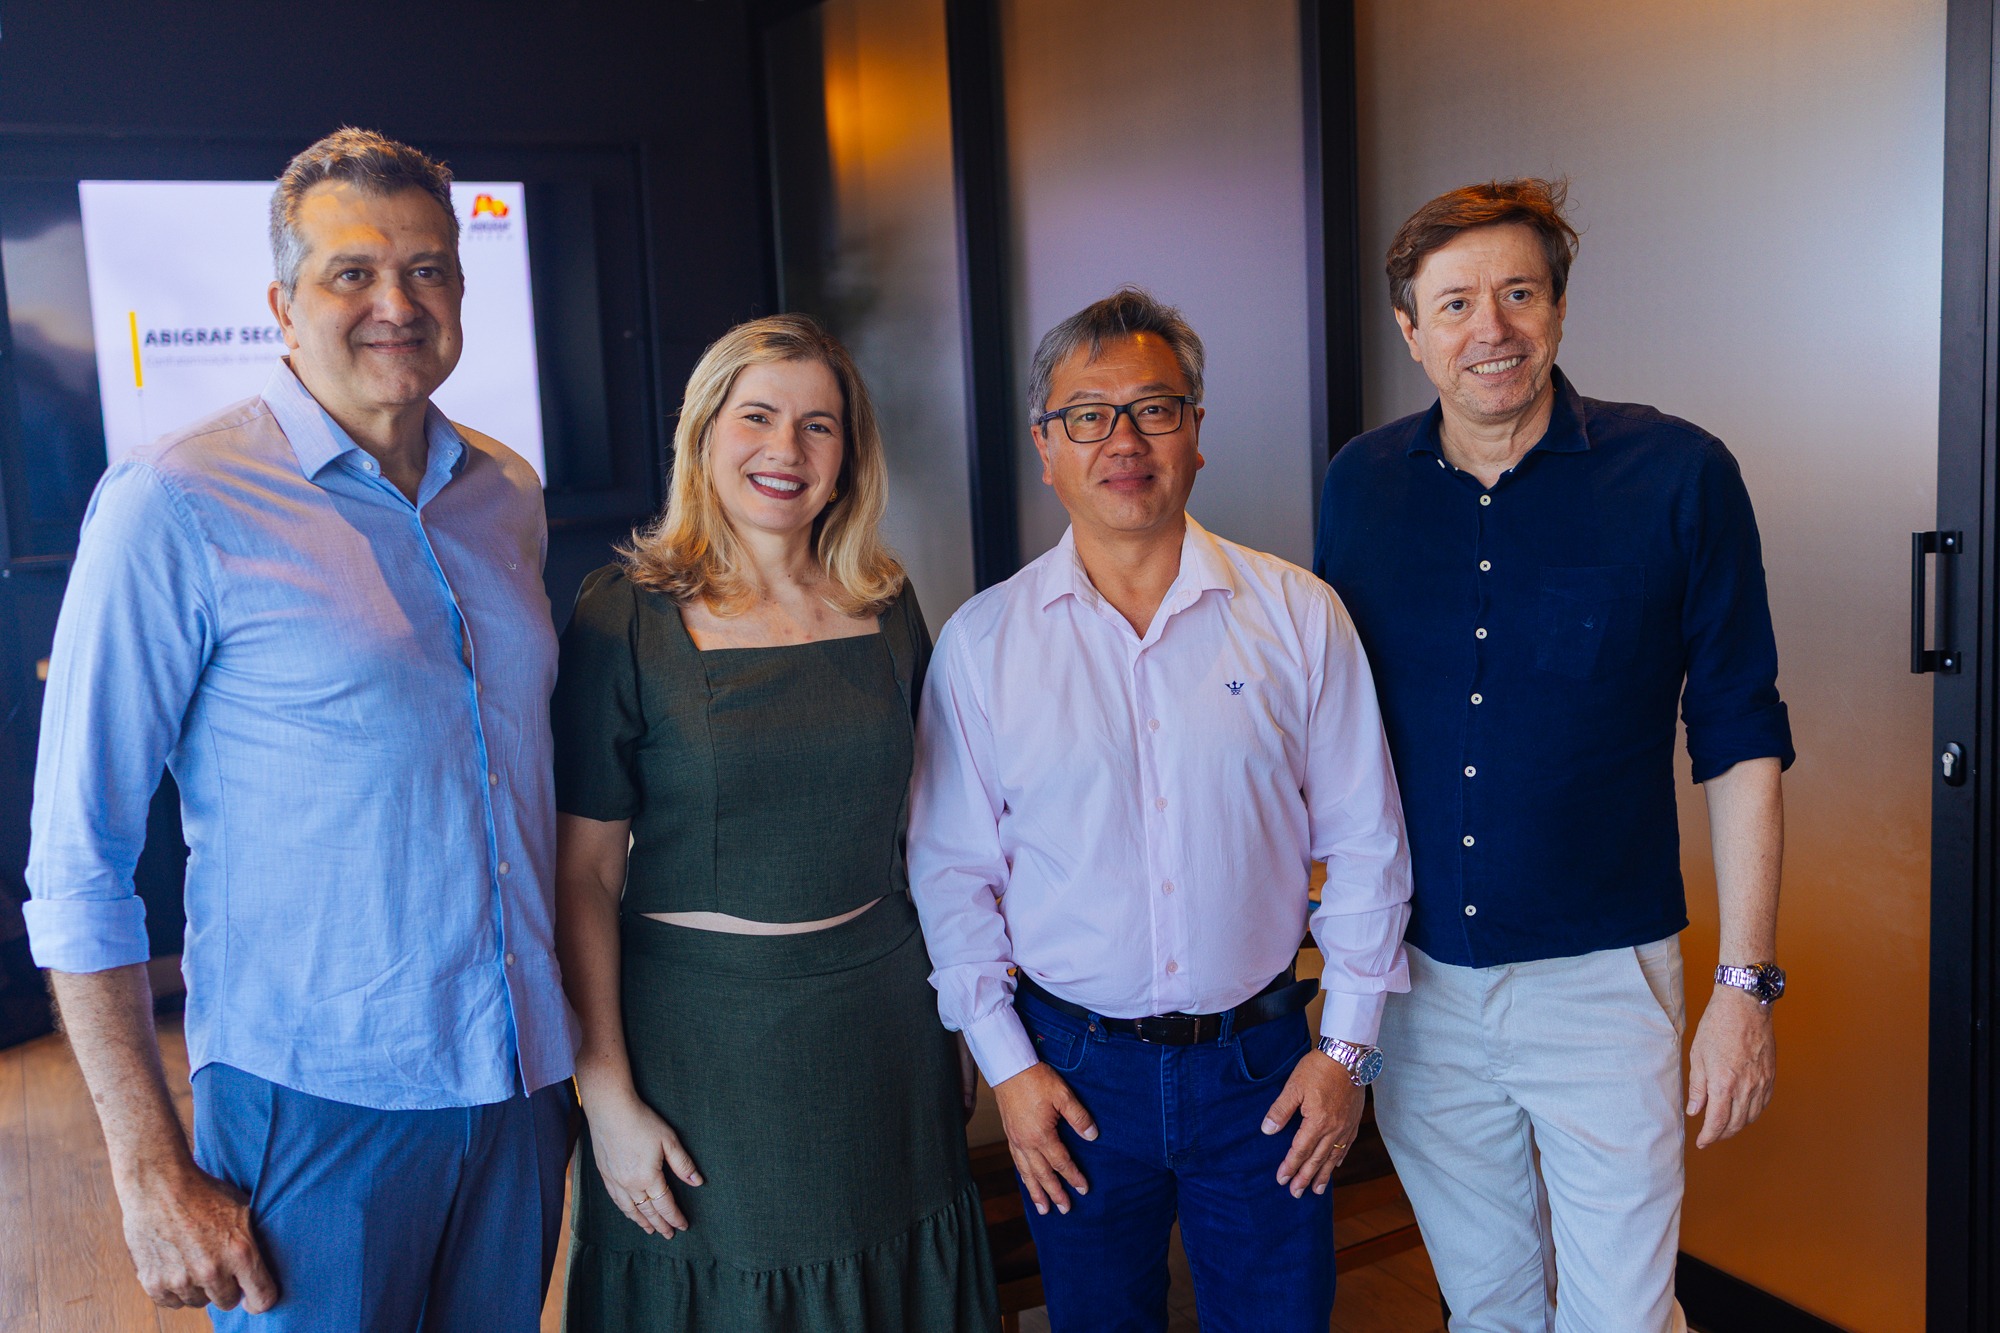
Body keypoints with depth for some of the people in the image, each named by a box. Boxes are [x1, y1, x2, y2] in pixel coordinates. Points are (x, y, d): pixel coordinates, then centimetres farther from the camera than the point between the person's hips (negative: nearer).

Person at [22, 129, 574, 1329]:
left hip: (523, 1089, 5)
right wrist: (153, 1173, -11)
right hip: (318, 1102, -5)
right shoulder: (177, 506, -12)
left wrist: (577, 1048, 12)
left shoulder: (508, 493, 5)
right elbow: (78, 866, -11)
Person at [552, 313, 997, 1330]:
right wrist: (609, 1095, -12)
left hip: (882, 1014, 4)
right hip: (695, 1027, -3)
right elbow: (584, 872, -10)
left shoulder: (887, 608, 2)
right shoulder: (626, 618, -11)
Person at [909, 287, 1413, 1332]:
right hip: (1074, 1068, 0)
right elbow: (951, 870, 1)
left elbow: (1364, 843, 1)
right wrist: (1006, 1062, -3)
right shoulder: (981, 641, -4)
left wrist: (1347, 1045, -1)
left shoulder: (1298, 615, -3)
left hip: (1261, 1063, 0)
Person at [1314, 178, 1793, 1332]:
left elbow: (1741, 742, -5)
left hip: (1601, 977, -3)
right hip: (1414, 975, 3)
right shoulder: (1360, 485, 0)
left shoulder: (1678, 476, -9)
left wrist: (1748, 983, -7)